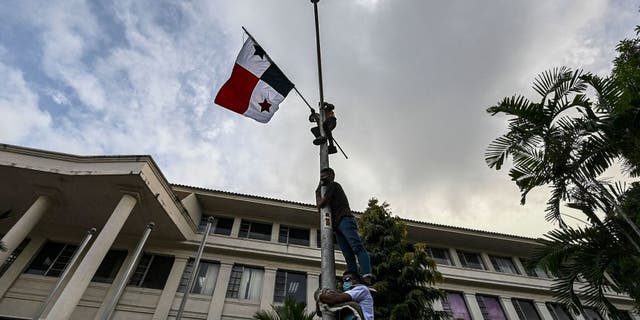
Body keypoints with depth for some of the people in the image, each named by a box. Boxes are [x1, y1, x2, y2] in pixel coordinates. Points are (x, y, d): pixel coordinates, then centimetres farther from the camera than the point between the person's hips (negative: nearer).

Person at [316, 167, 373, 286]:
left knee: (357, 247, -24)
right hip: (338, 225, 9)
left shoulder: (333, 185, 7)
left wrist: (317, 191, 17)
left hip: (345, 220, -9)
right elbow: (321, 206, 35)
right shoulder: (331, 188, 35)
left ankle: (366, 278, -38)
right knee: (348, 256, -6)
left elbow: (320, 204, -1)